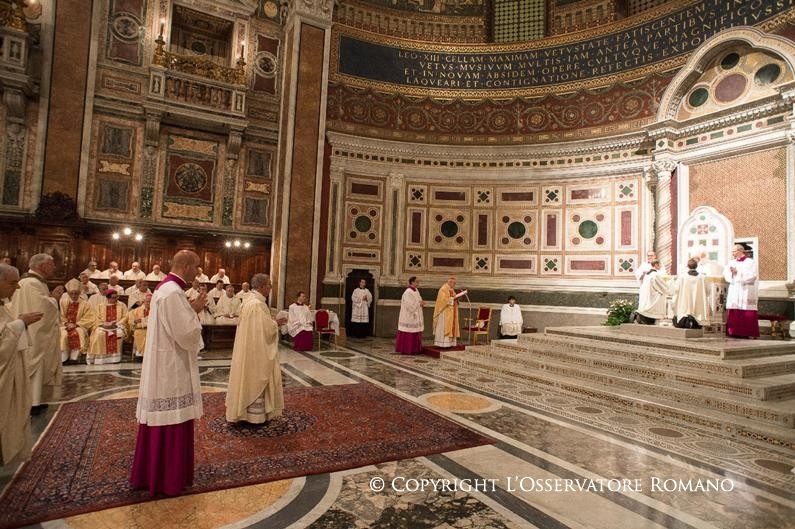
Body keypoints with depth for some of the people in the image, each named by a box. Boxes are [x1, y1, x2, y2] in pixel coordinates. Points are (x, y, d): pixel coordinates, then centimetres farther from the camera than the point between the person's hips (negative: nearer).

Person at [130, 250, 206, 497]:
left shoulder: (165, 287, 12)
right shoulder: (173, 292, -21)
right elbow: (186, 333, -24)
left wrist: (191, 310, 7)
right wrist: (194, 311, -10)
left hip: (163, 364, 10)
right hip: (171, 366, -10)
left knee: (161, 421, 19)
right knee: (172, 422, 2)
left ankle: (151, 472, 32)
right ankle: (168, 479, 15)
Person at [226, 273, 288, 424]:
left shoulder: (248, 300, 9)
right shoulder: (258, 304, -22)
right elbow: (267, 329, -23)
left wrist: (273, 322, 9)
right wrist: (276, 324, -6)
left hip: (247, 349, 10)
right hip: (258, 351, -10)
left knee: (249, 379, 18)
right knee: (257, 381, 1)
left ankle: (242, 411, 28)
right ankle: (255, 415, 12)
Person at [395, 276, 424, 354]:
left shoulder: (416, 291, 11)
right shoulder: (408, 292, -18)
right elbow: (410, 305, -21)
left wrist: (421, 303, -3)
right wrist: (419, 303, -12)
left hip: (415, 316, 9)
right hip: (409, 316, -9)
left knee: (414, 334, 11)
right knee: (408, 334, -3)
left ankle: (413, 349, 18)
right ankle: (405, 350, 5)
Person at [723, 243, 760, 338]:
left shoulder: (751, 262, 1)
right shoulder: (731, 263, 14)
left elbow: (752, 275, -11)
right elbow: (726, 274, 5)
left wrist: (737, 272, -11)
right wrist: (731, 273, -15)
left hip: (746, 292, -4)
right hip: (734, 292, 4)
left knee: (747, 315, -5)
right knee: (733, 313, -2)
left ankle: (748, 333, -2)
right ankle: (735, 332, -1)